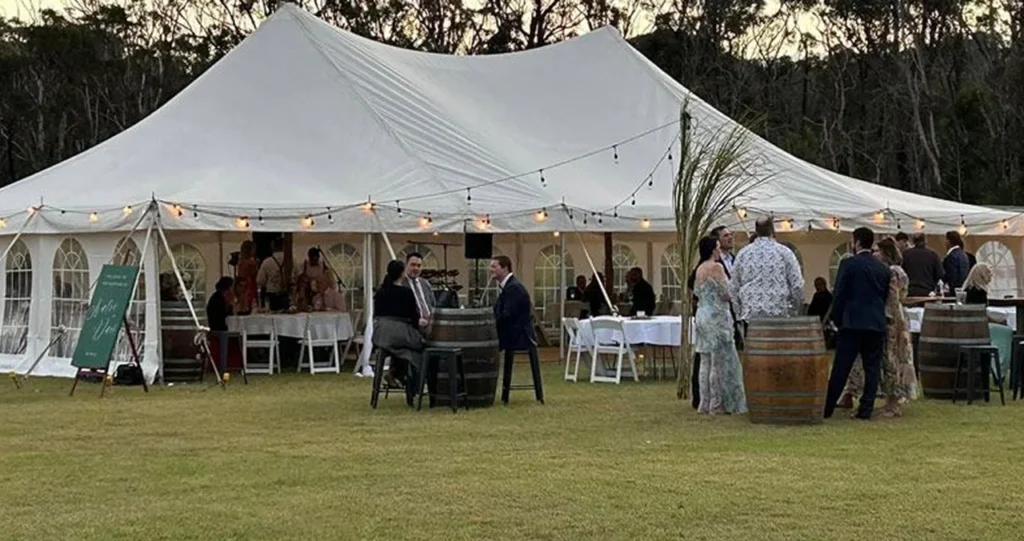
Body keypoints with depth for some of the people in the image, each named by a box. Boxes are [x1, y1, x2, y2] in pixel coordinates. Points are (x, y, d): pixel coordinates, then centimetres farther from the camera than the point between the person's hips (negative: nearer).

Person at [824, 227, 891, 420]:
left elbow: (839, 295, -5)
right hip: (876, 324, 4)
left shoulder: (848, 264, -6)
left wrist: (837, 320, 5)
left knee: (841, 368, -2)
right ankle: (866, 409, 3)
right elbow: (886, 297, 13)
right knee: (872, 368, 6)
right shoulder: (883, 268, 9)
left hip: (852, 322, -4)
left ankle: (827, 408, 0)